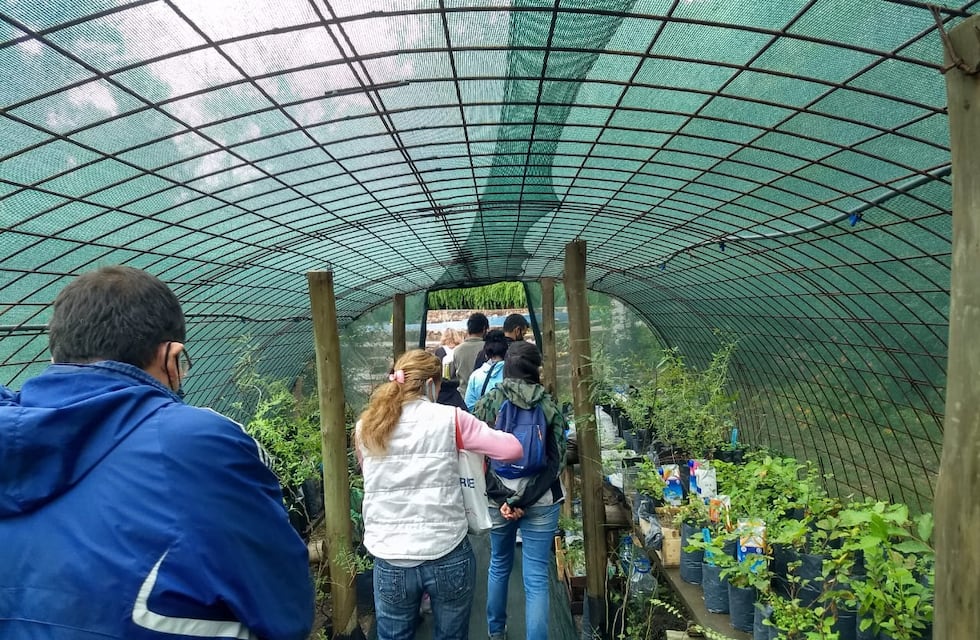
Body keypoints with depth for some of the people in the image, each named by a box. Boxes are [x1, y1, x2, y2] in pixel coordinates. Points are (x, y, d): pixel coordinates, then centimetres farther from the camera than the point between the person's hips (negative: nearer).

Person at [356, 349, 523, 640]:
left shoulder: (365, 427, 1)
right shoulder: (449, 419, -7)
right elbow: (513, 449, -5)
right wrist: (480, 441, 13)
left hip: (390, 561, 2)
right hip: (448, 557, -2)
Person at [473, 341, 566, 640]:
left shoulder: (487, 403, -4)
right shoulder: (550, 406, -5)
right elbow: (555, 461, -10)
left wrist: (503, 498, -10)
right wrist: (522, 500, -12)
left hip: (497, 500, 2)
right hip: (540, 503, -2)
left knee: (499, 565, 23)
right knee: (537, 578, 5)